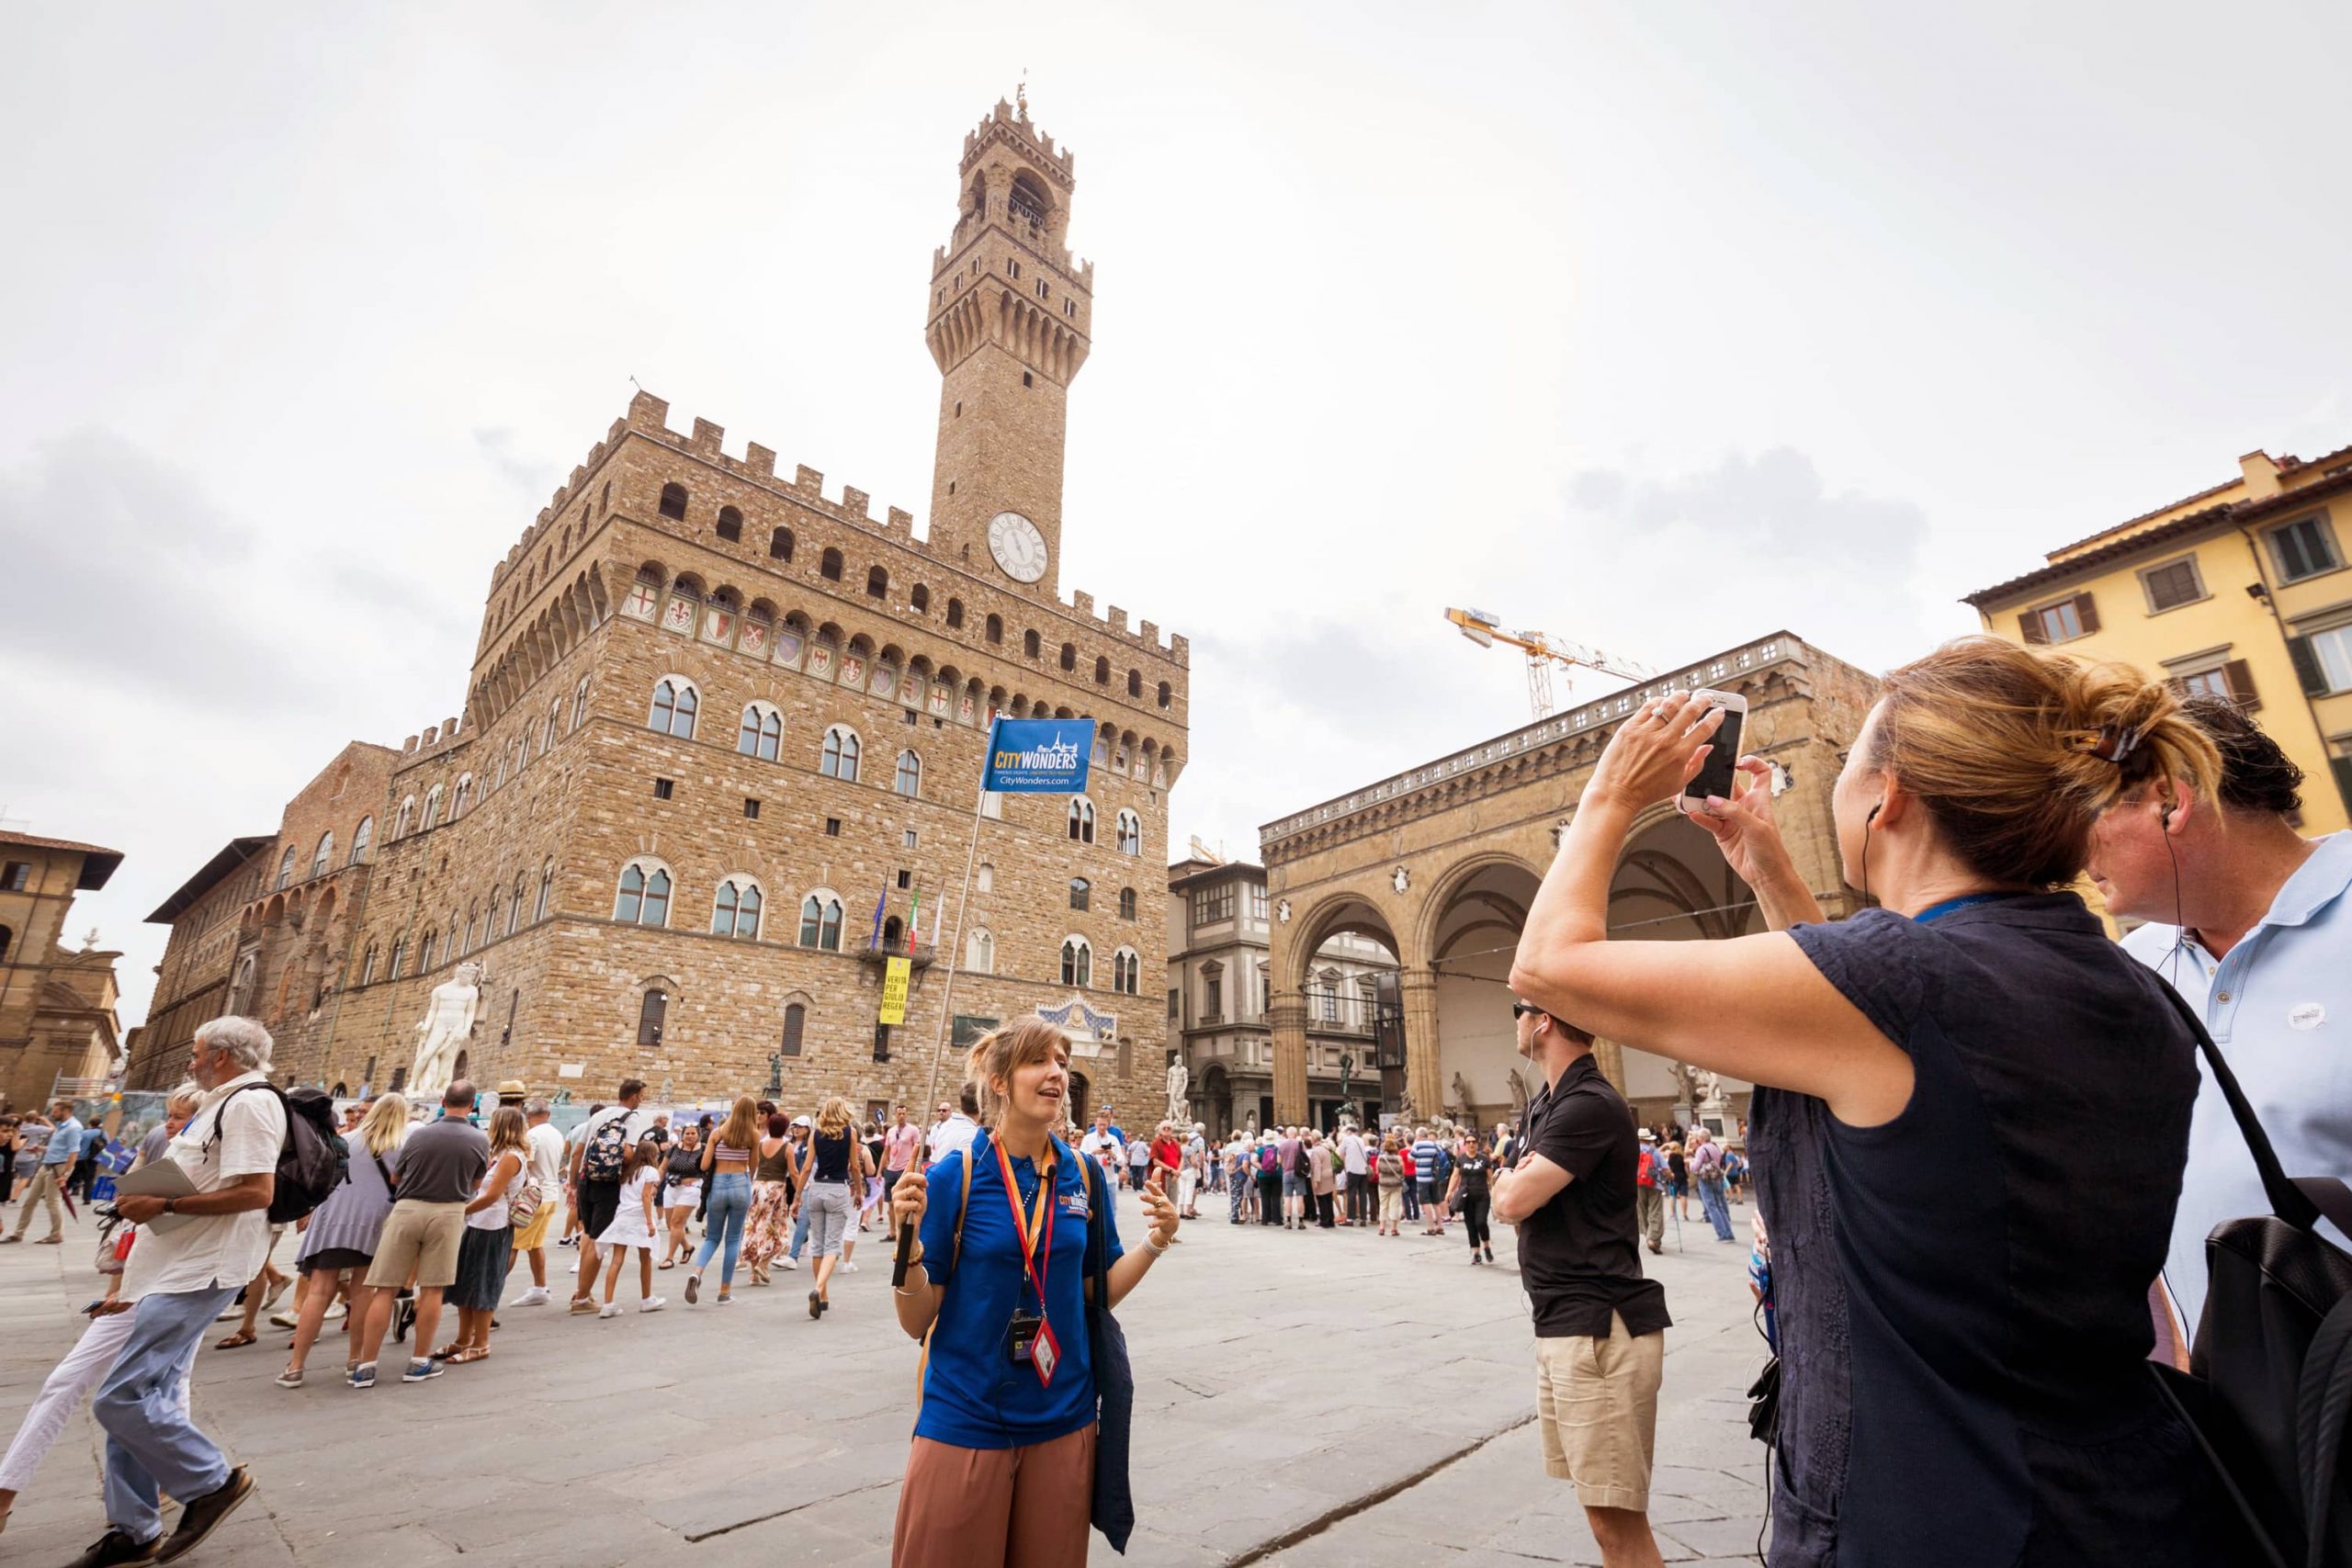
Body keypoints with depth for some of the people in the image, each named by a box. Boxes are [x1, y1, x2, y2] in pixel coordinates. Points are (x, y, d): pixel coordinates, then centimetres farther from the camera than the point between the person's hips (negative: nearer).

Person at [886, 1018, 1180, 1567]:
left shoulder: (1085, 1175, -4)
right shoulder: (955, 1177, -15)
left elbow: (1098, 1291, 5)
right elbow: (918, 1322, -11)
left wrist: (1154, 1244, -11)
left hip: (1062, 1418, 4)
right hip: (966, 1421, -3)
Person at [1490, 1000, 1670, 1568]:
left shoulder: (1590, 1106, -19)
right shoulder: (1543, 1104, 13)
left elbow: (1511, 1201, -20)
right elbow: (1510, 1203, 15)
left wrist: (1511, 1178, 1)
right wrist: (1519, 1178, -6)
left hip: (1599, 1329, -10)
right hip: (1562, 1325, 10)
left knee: (1616, 1521, -2)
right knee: (1604, 1510, 20)